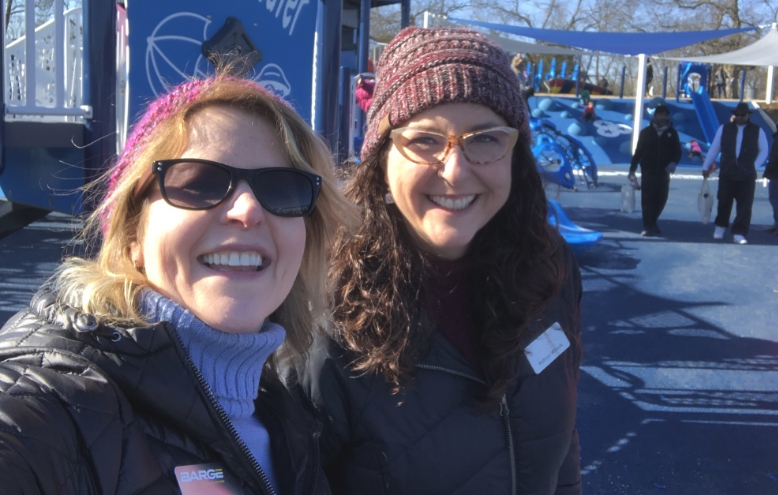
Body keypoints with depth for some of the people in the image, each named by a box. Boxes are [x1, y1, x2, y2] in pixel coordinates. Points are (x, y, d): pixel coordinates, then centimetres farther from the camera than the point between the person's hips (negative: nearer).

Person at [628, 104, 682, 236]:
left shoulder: (672, 133, 7)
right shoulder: (646, 132, 3)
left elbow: (677, 151, 4)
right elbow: (638, 151, 4)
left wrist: (673, 162, -17)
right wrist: (632, 169, 1)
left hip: (663, 171, 2)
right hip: (648, 170, -2)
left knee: (661, 198, 5)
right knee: (647, 198, -7)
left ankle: (652, 223, 23)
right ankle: (648, 227, -5)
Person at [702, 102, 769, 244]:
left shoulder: (757, 131, 3)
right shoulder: (724, 129, 5)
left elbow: (764, 151, 10)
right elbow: (714, 148, 8)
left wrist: (754, 166, -1)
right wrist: (706, 166, 7)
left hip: (747, 175, -1)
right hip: (727, 173, 1)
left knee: (745, 205, -4)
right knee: (724, 202, 7)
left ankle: (739, 233, -2)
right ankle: (720, 227, 27)